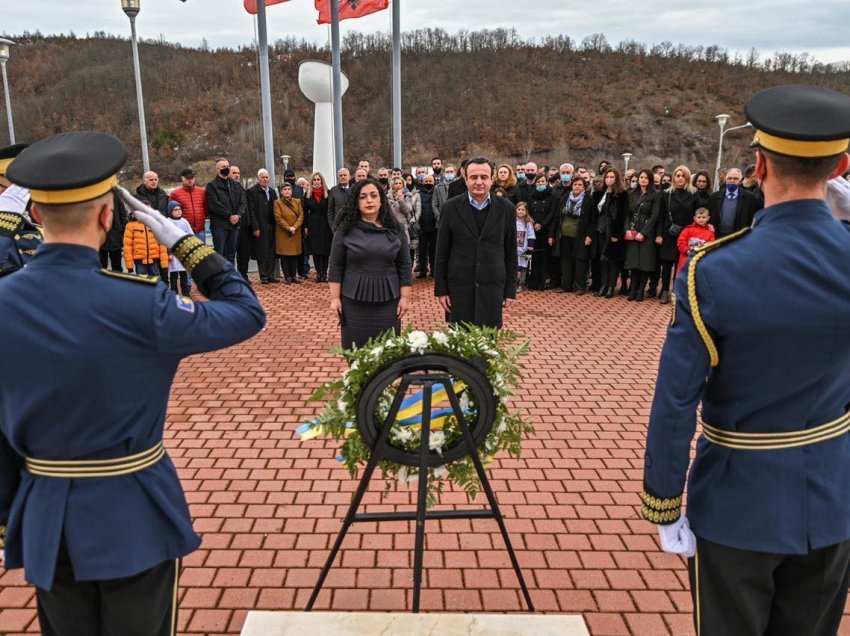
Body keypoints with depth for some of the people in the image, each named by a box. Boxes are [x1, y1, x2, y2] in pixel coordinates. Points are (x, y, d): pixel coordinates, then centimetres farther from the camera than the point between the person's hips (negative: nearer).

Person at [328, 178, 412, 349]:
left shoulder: (395, 229, 2)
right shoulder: (346, 229, -2)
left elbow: (404, 266, 3)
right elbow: (336, 267, 0)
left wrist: (405, 297, -1)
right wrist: (335, 297, -4)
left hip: (387, 300, 1)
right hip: (354, 301, -1)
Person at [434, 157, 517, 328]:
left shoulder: (506, 209, 1)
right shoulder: (451, 208, -1)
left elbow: (511, 253, 6)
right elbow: (441, 253, 2)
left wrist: (510, 290, 4)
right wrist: (441, 289, -1)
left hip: (492, 287, 1)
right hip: (459, 287, 0)